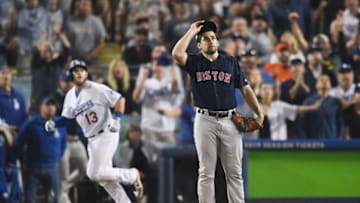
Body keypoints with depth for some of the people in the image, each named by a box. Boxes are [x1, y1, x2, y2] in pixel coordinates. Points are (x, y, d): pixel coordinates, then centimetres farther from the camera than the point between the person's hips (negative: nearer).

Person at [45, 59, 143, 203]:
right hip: (92, 140, 8)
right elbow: (66, 118, 17)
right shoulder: (70, 96, 8)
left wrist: (117, 119, -23)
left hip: (106, 135, -8)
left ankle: (132, 175, -1)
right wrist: (53, 124, -3)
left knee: (94, 173, -17)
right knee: (104, 176, 8)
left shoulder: (97, 89, -12)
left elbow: (120, 100, -10)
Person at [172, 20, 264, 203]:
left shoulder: (231, 62, 13)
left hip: (229, 121, 2)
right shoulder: (195, 62, 6)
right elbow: (177, 53, -15)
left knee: (234, 172, 3)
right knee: (206, 173, 0)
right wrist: (192, 31, -4)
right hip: (205, 121, -2)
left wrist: (258, 113, 0)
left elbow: (245, 89, 12)